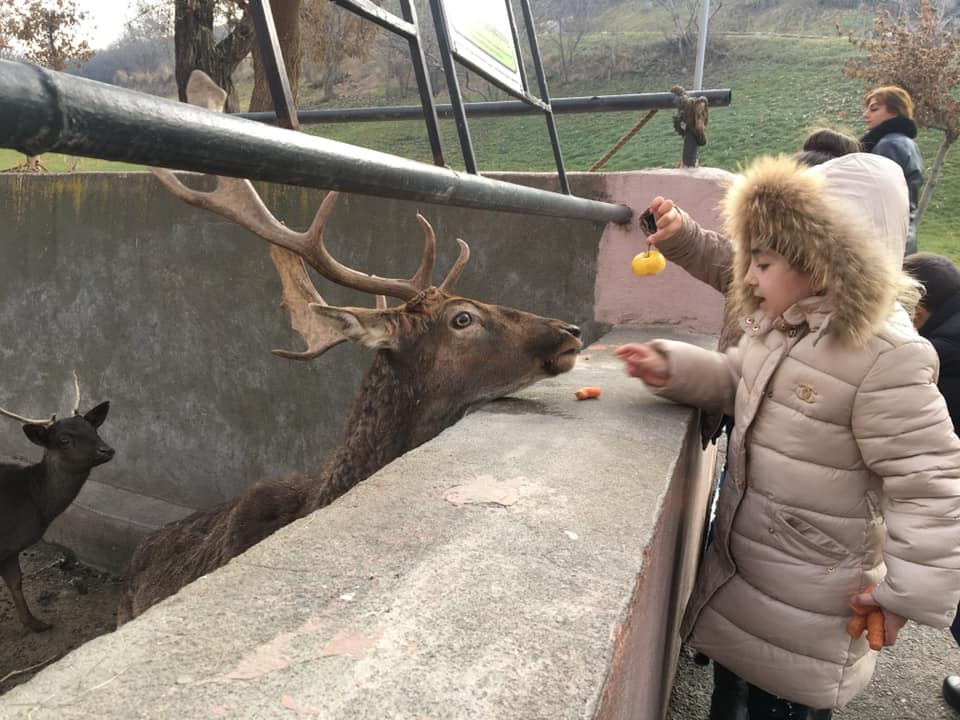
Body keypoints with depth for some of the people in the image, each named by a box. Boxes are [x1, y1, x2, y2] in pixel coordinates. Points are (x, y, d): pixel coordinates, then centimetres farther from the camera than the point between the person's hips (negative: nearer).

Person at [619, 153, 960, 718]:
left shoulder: (886, 356, -26)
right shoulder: (775, 327, 0)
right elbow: (735, 383, 16)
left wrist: (909, 593, -17)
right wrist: (669, 367, -3)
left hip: (811, 589, -7)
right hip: (739, 558, 8)